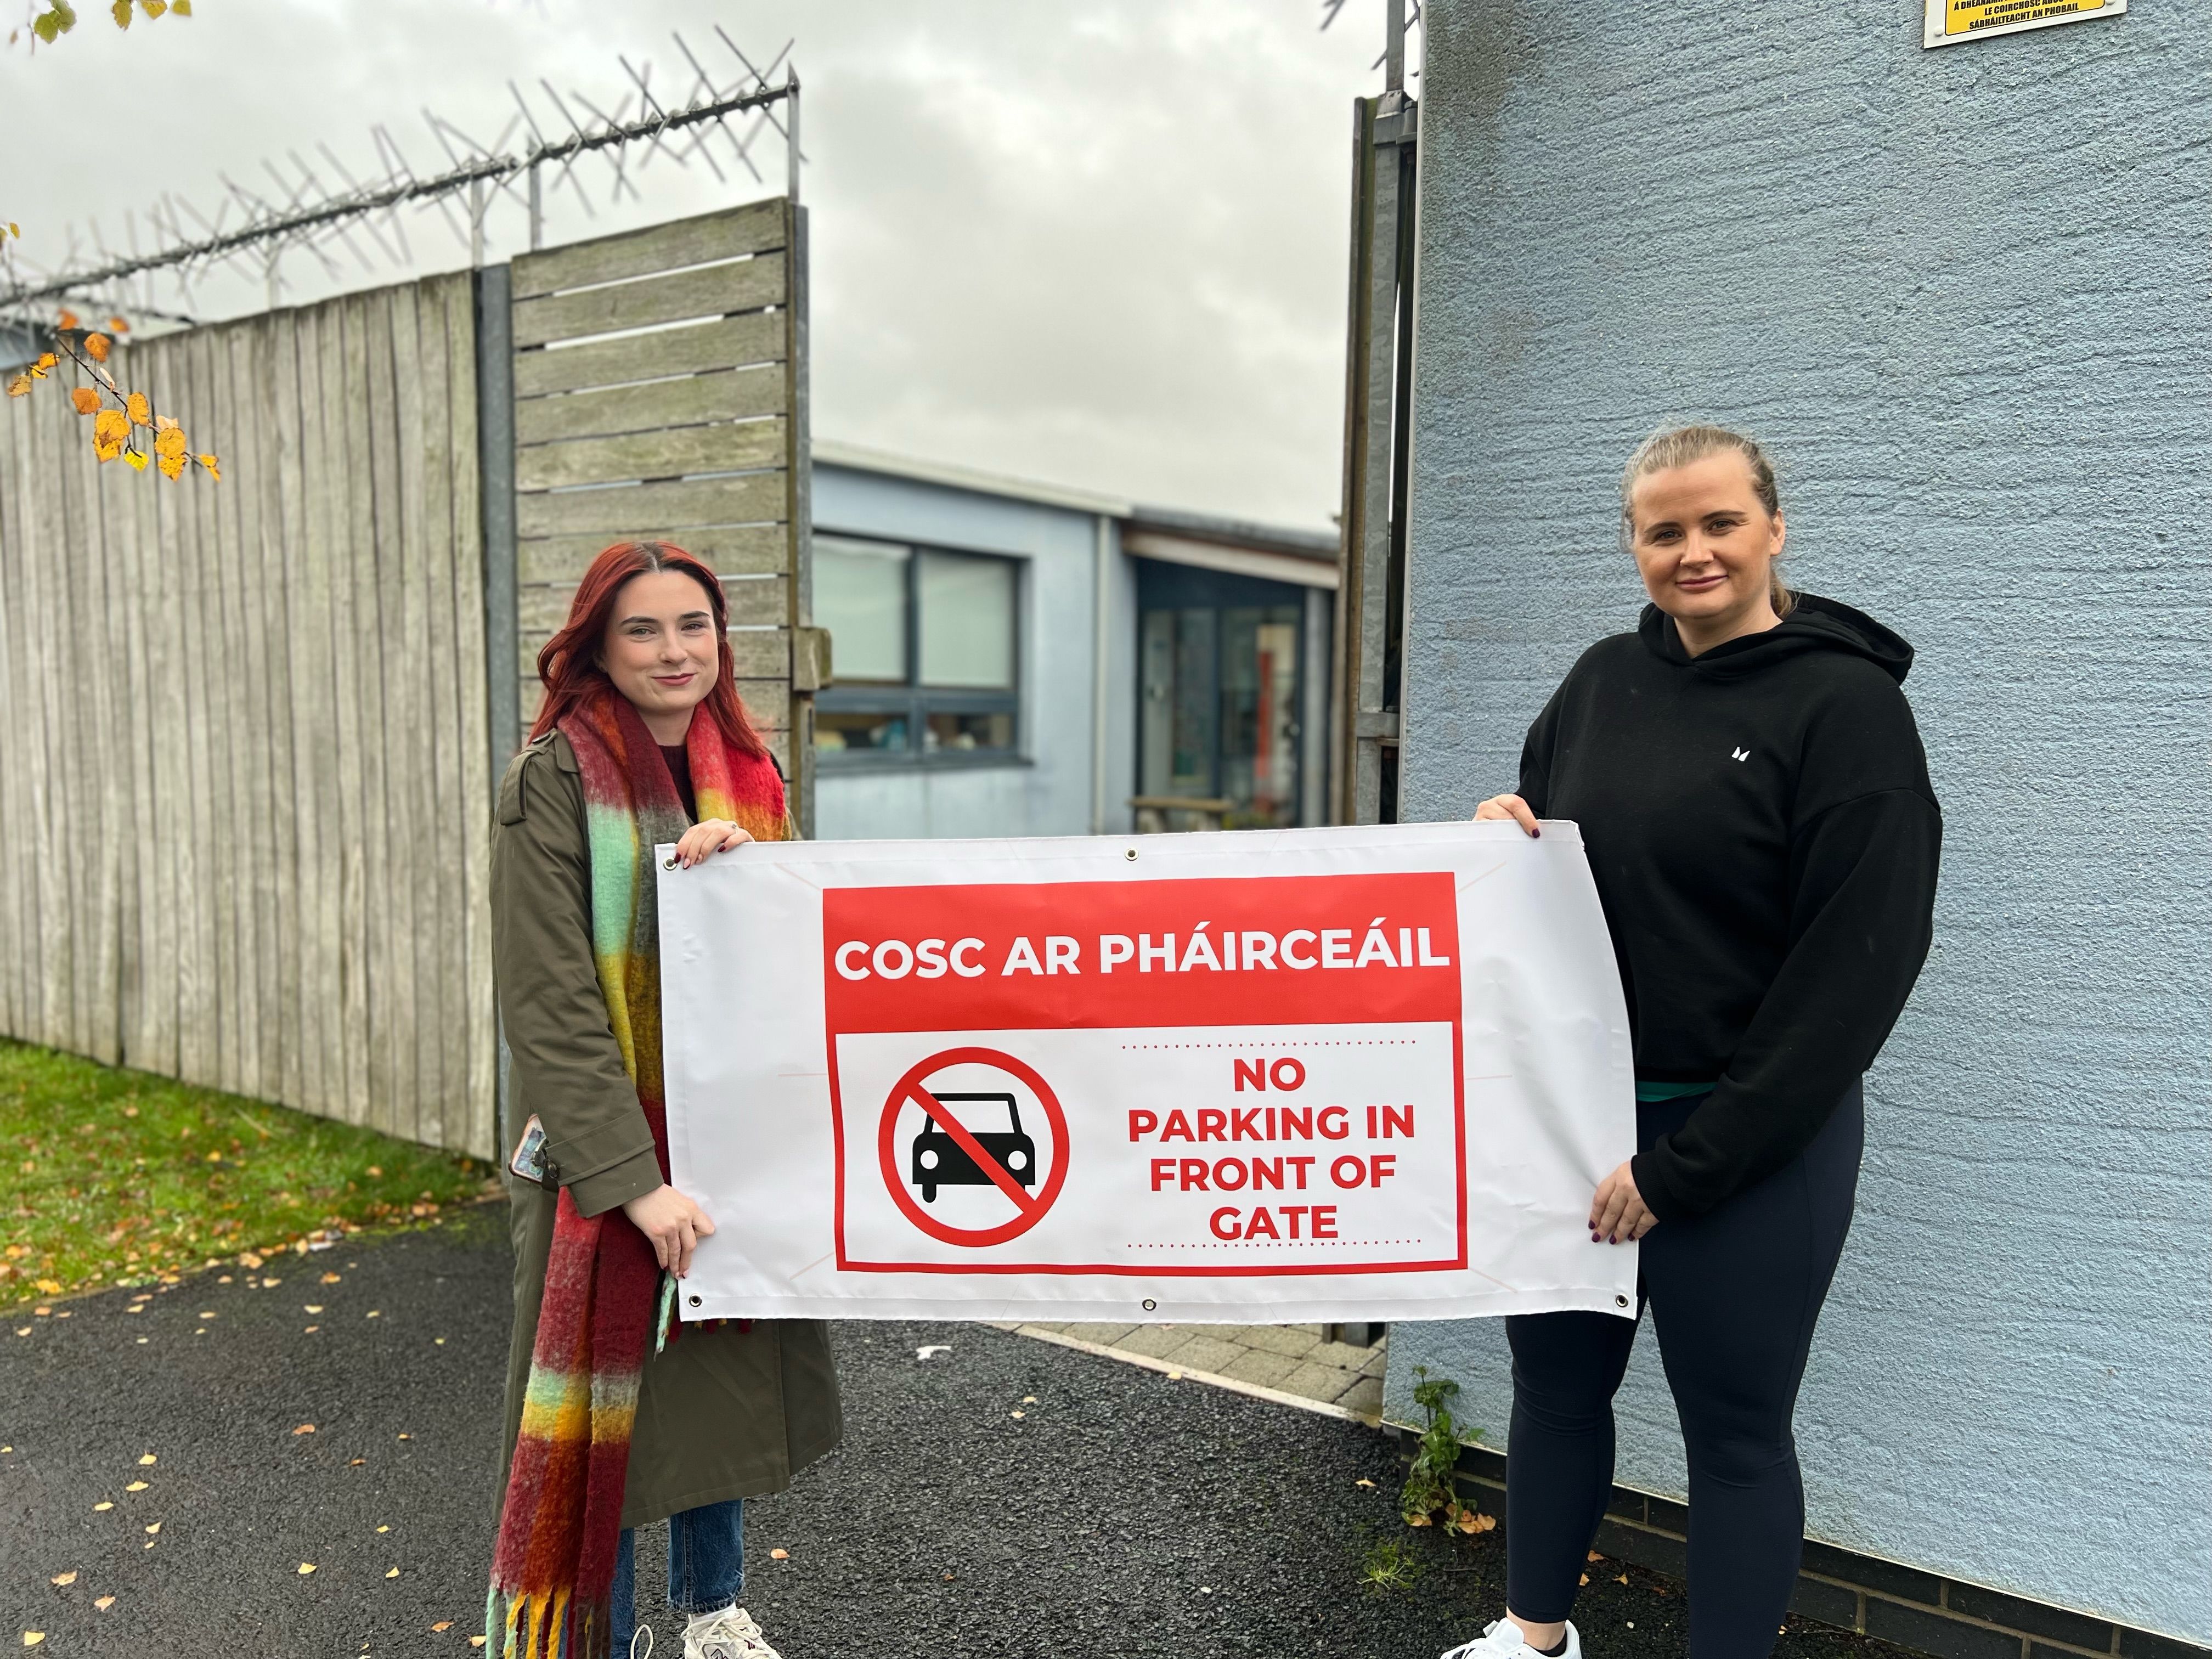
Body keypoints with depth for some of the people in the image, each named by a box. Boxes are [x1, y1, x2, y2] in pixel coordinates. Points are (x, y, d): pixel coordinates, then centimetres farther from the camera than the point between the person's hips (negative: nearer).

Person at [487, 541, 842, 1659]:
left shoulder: (744, 775, 6)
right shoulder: (554, 782, -12)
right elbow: (549, 1004, -17)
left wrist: (744, 857, -10)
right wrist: (634, 1182, -22)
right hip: (604, 1153, -5)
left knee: (726, 1376, 17)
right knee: (609, 1400, 7)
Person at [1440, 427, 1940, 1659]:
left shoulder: (1846, 705, -10)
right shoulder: (1604, 682, 6)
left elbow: (1858, 964, -15)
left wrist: (1686, 1164, -17)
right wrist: (1502, 828, -6)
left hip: (1749, 1142, -5)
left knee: (1734, 1428, 9)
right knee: (1555, 1383, 18)